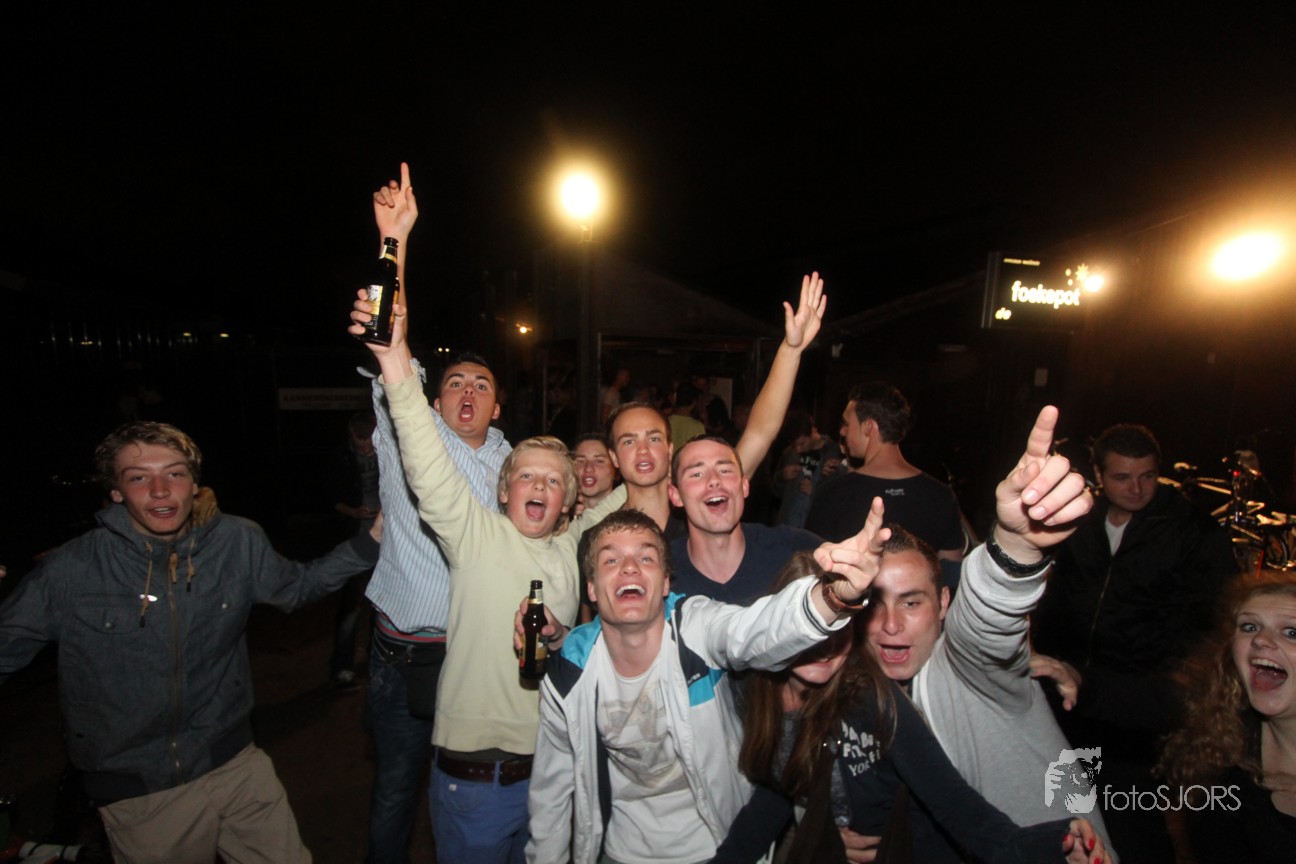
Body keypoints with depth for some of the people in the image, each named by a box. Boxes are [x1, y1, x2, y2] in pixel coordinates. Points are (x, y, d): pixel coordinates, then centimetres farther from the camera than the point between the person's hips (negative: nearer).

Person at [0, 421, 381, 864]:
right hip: (135, 790, -1)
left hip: (235, 762, 2)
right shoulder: (68, 570, -15)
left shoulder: (238, 543, -8)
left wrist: (371, 540, -5)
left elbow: (295, 586, 6)